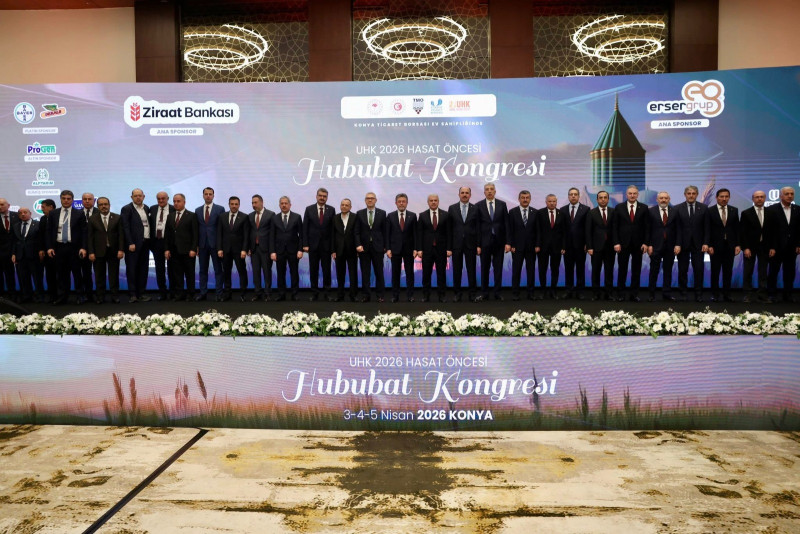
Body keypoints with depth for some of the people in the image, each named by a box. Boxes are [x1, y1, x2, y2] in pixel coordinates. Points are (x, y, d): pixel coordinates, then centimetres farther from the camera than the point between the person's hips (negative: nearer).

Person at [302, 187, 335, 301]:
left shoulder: (331, 210, 3)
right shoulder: (309, 209, 3)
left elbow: (333, 228, 1)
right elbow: (305, 228, 1)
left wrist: (333, 245, -4)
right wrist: (305, 244, -6)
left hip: (326, 245, 0)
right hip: (313, 244, 0)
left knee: (327, 269, 4)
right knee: (313, 270, 5)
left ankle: (326, 292, 13)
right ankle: (314, 293, 13)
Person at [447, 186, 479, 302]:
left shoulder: (475, 209, 4)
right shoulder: (452, 208, 4)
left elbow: (478, 228, 3)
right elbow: (449, 228, 2)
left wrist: (478, 245, -3)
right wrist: (448, 247, -3)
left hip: (470, 244, 0)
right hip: (456, 244, 0)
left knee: (472, 270, 3)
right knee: (457, 270, 5)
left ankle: (472, 293, 14)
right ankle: (457, 293, 14)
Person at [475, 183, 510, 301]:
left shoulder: (502, 204, 5)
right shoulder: (479, 206, 1)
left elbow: (506, 223, 3)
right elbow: (477, 226, -1)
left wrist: (507, 242, -4)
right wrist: (477, 244, -7)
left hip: (499, 241, 1)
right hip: (485, 241, -1)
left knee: (498, 268, 6)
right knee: (484, 268, 5)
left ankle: (497, 292, 13)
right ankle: (484, 293, 13)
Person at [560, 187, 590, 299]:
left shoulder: (585, 209, 1)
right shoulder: (563, 210, 7)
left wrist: (587, 243, -7)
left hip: (580, 244, -2)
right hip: (567, 244, 2)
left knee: (580, 268, 4)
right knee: (568, 268, 5)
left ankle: (580, 291, 10)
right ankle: (569, 291, 12)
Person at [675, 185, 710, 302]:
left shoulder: (704, 208, 5)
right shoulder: (678, 208, 1)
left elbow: (707, 227, 4)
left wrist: (706, 243, -4)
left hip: (698, 244, 1)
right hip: (683, 244, -1)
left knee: (699, 270, 1)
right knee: (682, 270, 5)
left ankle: (698, 294, 8)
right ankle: (683, 293, 14)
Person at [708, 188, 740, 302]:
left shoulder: (734, 210, 7)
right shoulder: (710, 211, -2)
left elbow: (737, 228, 8)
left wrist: (737, 245, 1)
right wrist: (709, 245, -9)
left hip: (730, 246, 3)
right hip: (716, 246, -3)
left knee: (728, 271, 5)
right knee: (715, 271, 2)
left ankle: (727, 293, 13)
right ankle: (715, 294, 9)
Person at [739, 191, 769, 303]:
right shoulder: (746, 213, -2)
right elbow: (742, 232, -4)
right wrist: (745, 248, -10)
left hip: (764, 247, 2)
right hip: (750, 246, -2)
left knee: (763, 272, 5)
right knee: (748, 272, 2)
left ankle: (762, 295, 10)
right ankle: (748, 295, 8)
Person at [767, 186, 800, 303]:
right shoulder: (772, 209, -4)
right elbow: (769, 230, -7)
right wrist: (771, 247, -11)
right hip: (776, 247, -3)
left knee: (790, 272, 7)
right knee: (773, 272, 4)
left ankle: (788, 295, 15)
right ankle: (772, 294, 12)